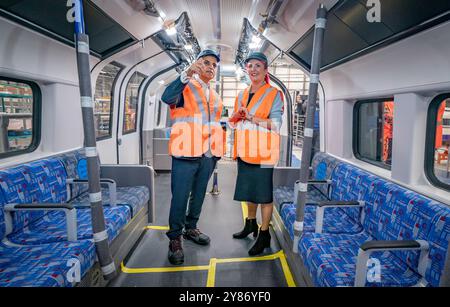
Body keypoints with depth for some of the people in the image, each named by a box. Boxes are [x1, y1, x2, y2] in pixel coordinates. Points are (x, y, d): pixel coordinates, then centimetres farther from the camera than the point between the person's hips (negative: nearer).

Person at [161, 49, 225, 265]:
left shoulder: (215, 96, 19)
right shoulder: (184, 87, -1)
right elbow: (167, 98, -23)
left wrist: (216, 152, 17)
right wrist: (188, 74, -35)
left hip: (208, 154, 7)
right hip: (186, 153, -6)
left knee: (198, 194, 15)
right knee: (180, 196, -3)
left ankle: (191, 228, 31)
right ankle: (175, 238, 11)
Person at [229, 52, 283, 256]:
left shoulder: (273, 94, -3)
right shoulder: (242, 95, 16)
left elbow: (275, 124, -13)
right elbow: (233, 123, 18)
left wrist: (250, 117, -18)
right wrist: (237, 115, -4)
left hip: (263, 151, -6)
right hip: (244, 150, 7)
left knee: (264, 194, 0)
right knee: (248, 189, 17)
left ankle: (264, 235, 13)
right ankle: (251, 224, 36)